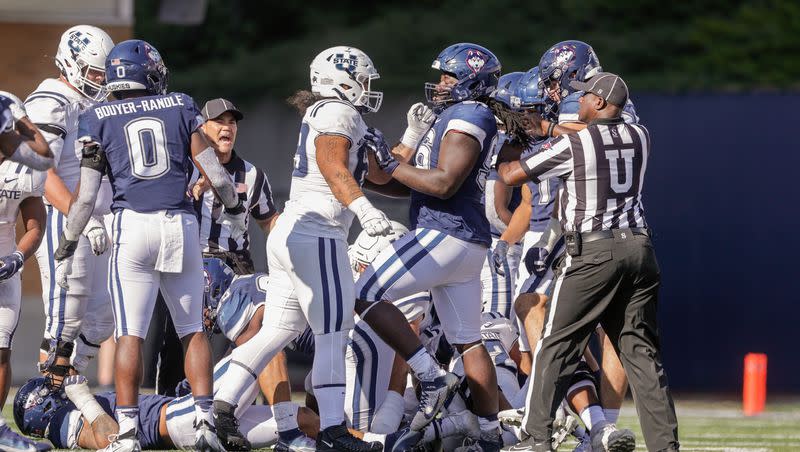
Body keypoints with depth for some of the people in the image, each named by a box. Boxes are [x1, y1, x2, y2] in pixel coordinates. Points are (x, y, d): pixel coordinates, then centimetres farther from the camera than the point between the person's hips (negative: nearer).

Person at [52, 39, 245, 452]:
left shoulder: (98, 120, 5)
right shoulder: (180, 108, 7)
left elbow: (86, 196, 2)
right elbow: (215, 173, 6)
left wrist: (66, 249, 10)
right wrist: (234, 209, 25)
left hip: (132, 226, -1)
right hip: (181, 225, 1)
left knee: (130, 334, -1)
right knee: (193, 329, 11)